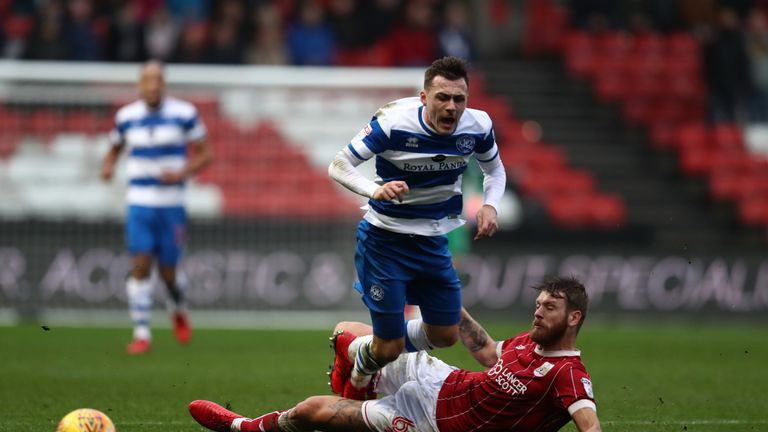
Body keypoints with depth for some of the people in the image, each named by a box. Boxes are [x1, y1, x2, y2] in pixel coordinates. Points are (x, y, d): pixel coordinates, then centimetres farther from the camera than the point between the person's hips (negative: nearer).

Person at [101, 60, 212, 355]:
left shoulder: (184, 114, -3)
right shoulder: (126, 117, 4)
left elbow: (204, 154, 2)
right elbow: (115, 149, 18)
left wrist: (182, 173, -15)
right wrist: (108, 166, -5)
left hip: (171, 204, -1)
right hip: (139, 201, 1)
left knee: (167, 272, 3)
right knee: (141, 264, -11)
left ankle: (178, 310, 37)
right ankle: (141, 334, -7)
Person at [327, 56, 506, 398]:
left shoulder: (478, 126, -12)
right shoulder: (393, 123, -25)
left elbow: (494, 169, 9)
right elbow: (338, 166, -20)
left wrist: (490, 205, -12)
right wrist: (375, 190, -39)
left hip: (433, 241, 5)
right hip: (385, 238, -5)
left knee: (445, 335, 11)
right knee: (389, 347, -3)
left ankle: (376, 352, 41)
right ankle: (358, 378, 34)